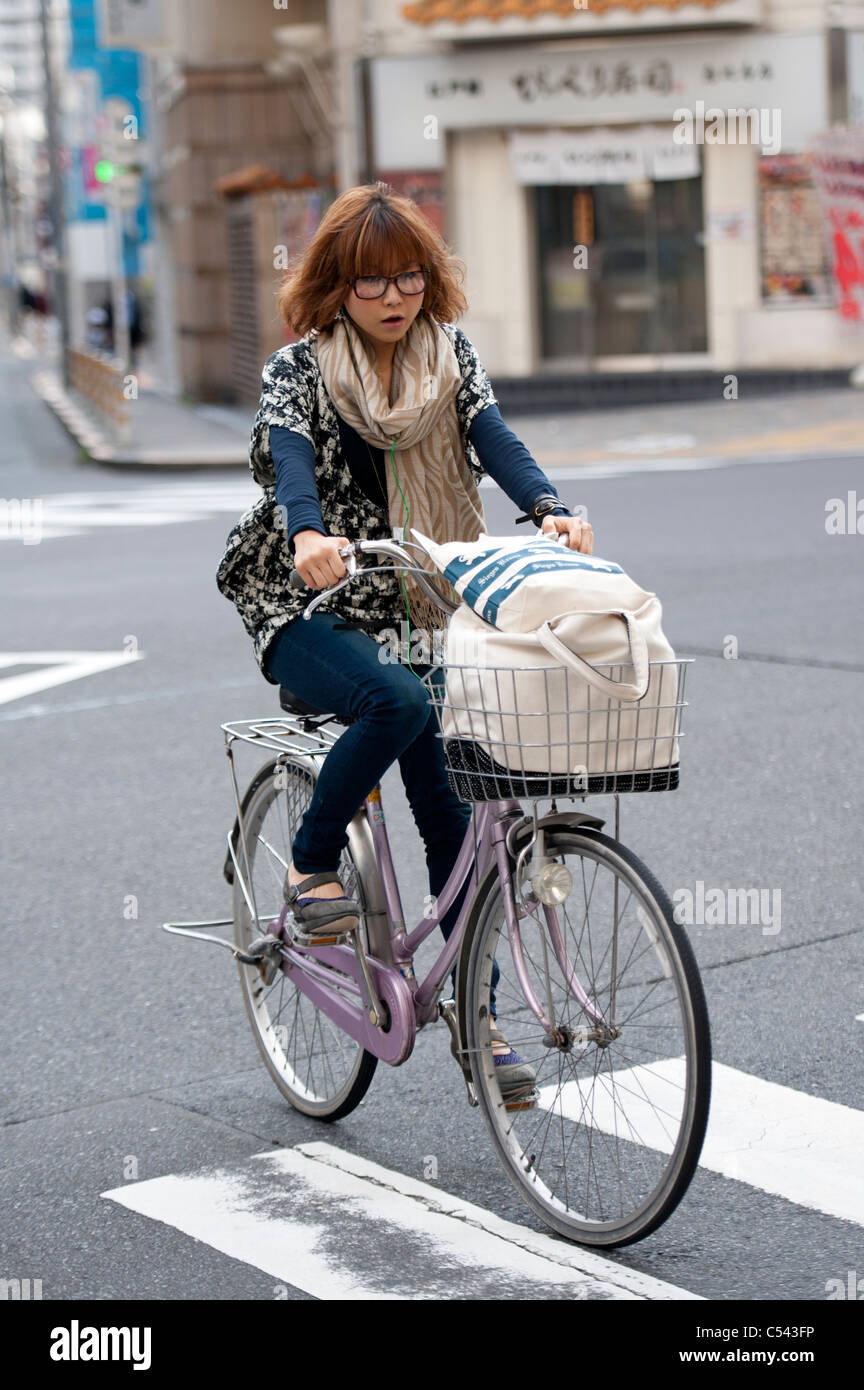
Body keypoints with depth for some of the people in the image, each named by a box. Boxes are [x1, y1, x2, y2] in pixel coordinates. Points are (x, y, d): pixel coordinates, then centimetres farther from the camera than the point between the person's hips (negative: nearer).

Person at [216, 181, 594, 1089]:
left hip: (412, 606, 4)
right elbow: (290, 457, -25)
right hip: (304, 606, -4)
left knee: (451, 809, -3)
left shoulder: (449, 357, 5)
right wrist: (307, 535, -48)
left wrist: (547, 509, -33)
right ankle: (311, 865, -10)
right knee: (398, 703, -34)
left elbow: (493, 437, -12)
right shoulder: (298, 368, -6)